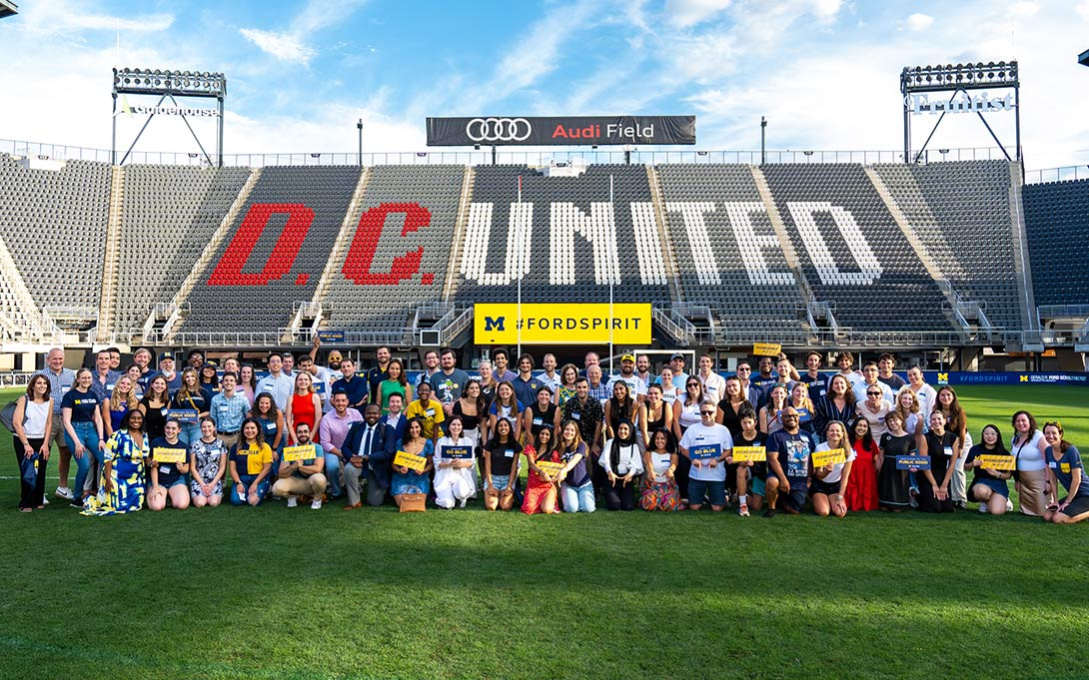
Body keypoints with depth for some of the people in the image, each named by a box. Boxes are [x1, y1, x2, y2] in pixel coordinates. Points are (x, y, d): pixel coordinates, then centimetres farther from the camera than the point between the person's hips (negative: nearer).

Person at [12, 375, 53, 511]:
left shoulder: (49, 400, 4)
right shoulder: (24, 399, -8)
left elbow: (49, 423, 6)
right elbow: (16, 423, -13)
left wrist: (45, 444, -2)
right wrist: (26, 444, -16)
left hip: (41, 441, 3)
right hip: (23, 440, -3)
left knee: (41, 472, 1)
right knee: (27, 472, -5)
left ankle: (38, 501, 15)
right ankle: (26, 504, 6)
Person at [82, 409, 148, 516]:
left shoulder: (145, 436, 7)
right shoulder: (119, 435, -12)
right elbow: (107, 457, -14)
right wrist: (107, 479, -18)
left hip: (135, 480, 6)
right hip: (116, 478, -6)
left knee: (135, 505, 4)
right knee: (118, 506, -10)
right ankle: (90, 499, 19)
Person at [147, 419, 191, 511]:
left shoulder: (183, 446, 1)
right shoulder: (156, 443, -4)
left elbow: (186, 470, 7)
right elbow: (154, 467, -7)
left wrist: (181, 468, -18)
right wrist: (155, 487, -13)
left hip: (177, 480, 1)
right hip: (159, 480, -1)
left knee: (182, 505, -25)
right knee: (156, 506, -27)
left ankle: (171, 496, 10)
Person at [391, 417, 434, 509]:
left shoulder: (428, 443, 1)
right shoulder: (401, 443, 1)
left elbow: (430, 463, 4)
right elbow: (394, 463, 3)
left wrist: (423, 471, -17)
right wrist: (400, 470, -18)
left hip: (420, 479, 0)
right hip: (402, 478, 0)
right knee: (401, 504, -16)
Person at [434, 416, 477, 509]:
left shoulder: (468, 441, 5)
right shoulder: (441, 441, 0)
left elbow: (471, 462, 4)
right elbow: (437, 464, -2)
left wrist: (462, 464, -17)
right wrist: (449, 464, -20)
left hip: (462, 474, 1)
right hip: (445, 475, -1)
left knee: (462, 493, -33)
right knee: (447, 504, -22)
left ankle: (462, 498, 7)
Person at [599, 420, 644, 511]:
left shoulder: (634, 446, 11)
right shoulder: (611, 442, 9)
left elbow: (637, 464, 0)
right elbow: (605, 459, -4)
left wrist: (630, 474, -21)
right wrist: (609, 472, -23)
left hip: (627, 479, 1)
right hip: (612, 477, -1)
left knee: (628, 506, -17)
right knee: (614, 506, -20)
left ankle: (624, 496, 17)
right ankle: (610, 496, 15)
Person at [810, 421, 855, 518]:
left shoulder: (848, 451, -11)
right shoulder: (820, 448, -16)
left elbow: (845, 477, -8)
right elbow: (818, 476, -14)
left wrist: (840, 497, -12)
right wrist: (827, 471, -38)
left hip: (836, 485, 2)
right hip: (819, 485, -2)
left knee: (840, 512, -20)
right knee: (823, 512, -22)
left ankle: (830, 503, 14)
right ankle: (817, 503, 13)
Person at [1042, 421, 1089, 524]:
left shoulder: (1071, 450, -19)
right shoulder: (1048, 451, 1)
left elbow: (1077, 480, -17)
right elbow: (1053, 478, 5)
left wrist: (1067, 502, -12)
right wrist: (1056, 501, 2)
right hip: (1072, 494, 7)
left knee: (1057, 519, -21)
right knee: (1047, 516, -6)